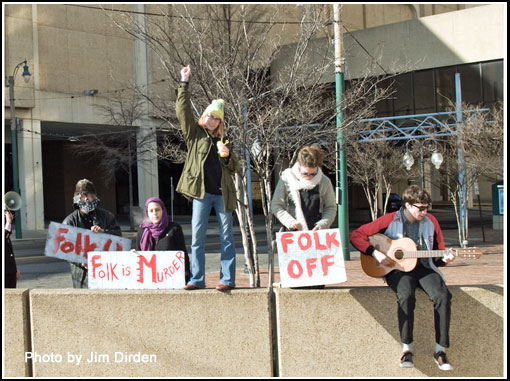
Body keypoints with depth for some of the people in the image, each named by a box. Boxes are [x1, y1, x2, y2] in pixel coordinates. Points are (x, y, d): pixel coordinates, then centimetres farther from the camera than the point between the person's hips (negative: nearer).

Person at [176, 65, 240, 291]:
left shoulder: (222, 140, 15)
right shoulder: (194, 134, 10)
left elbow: (235, 169, 15)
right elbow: (182, 111, -1)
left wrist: (227, 156, -5)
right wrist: (184, 84, -6)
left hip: (223, 192, 2)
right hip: (201, 192, -1)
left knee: (226, 237, 1)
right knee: (197, 236, -2)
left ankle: (227, 279, 3)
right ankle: (197, 279, 3)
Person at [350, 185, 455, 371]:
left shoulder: (431, 222, 7)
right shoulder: (390, 221, -4)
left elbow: (438, 254, 14)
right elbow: (357, 235, -3)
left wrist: (444, 258, -10)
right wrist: (375, 253, -14)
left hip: (424, 268, 3)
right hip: (397, 268, -3)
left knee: (443, 295, -26)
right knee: (406, 295, -35)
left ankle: (440, 350, -16)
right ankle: (407, 348, -21)